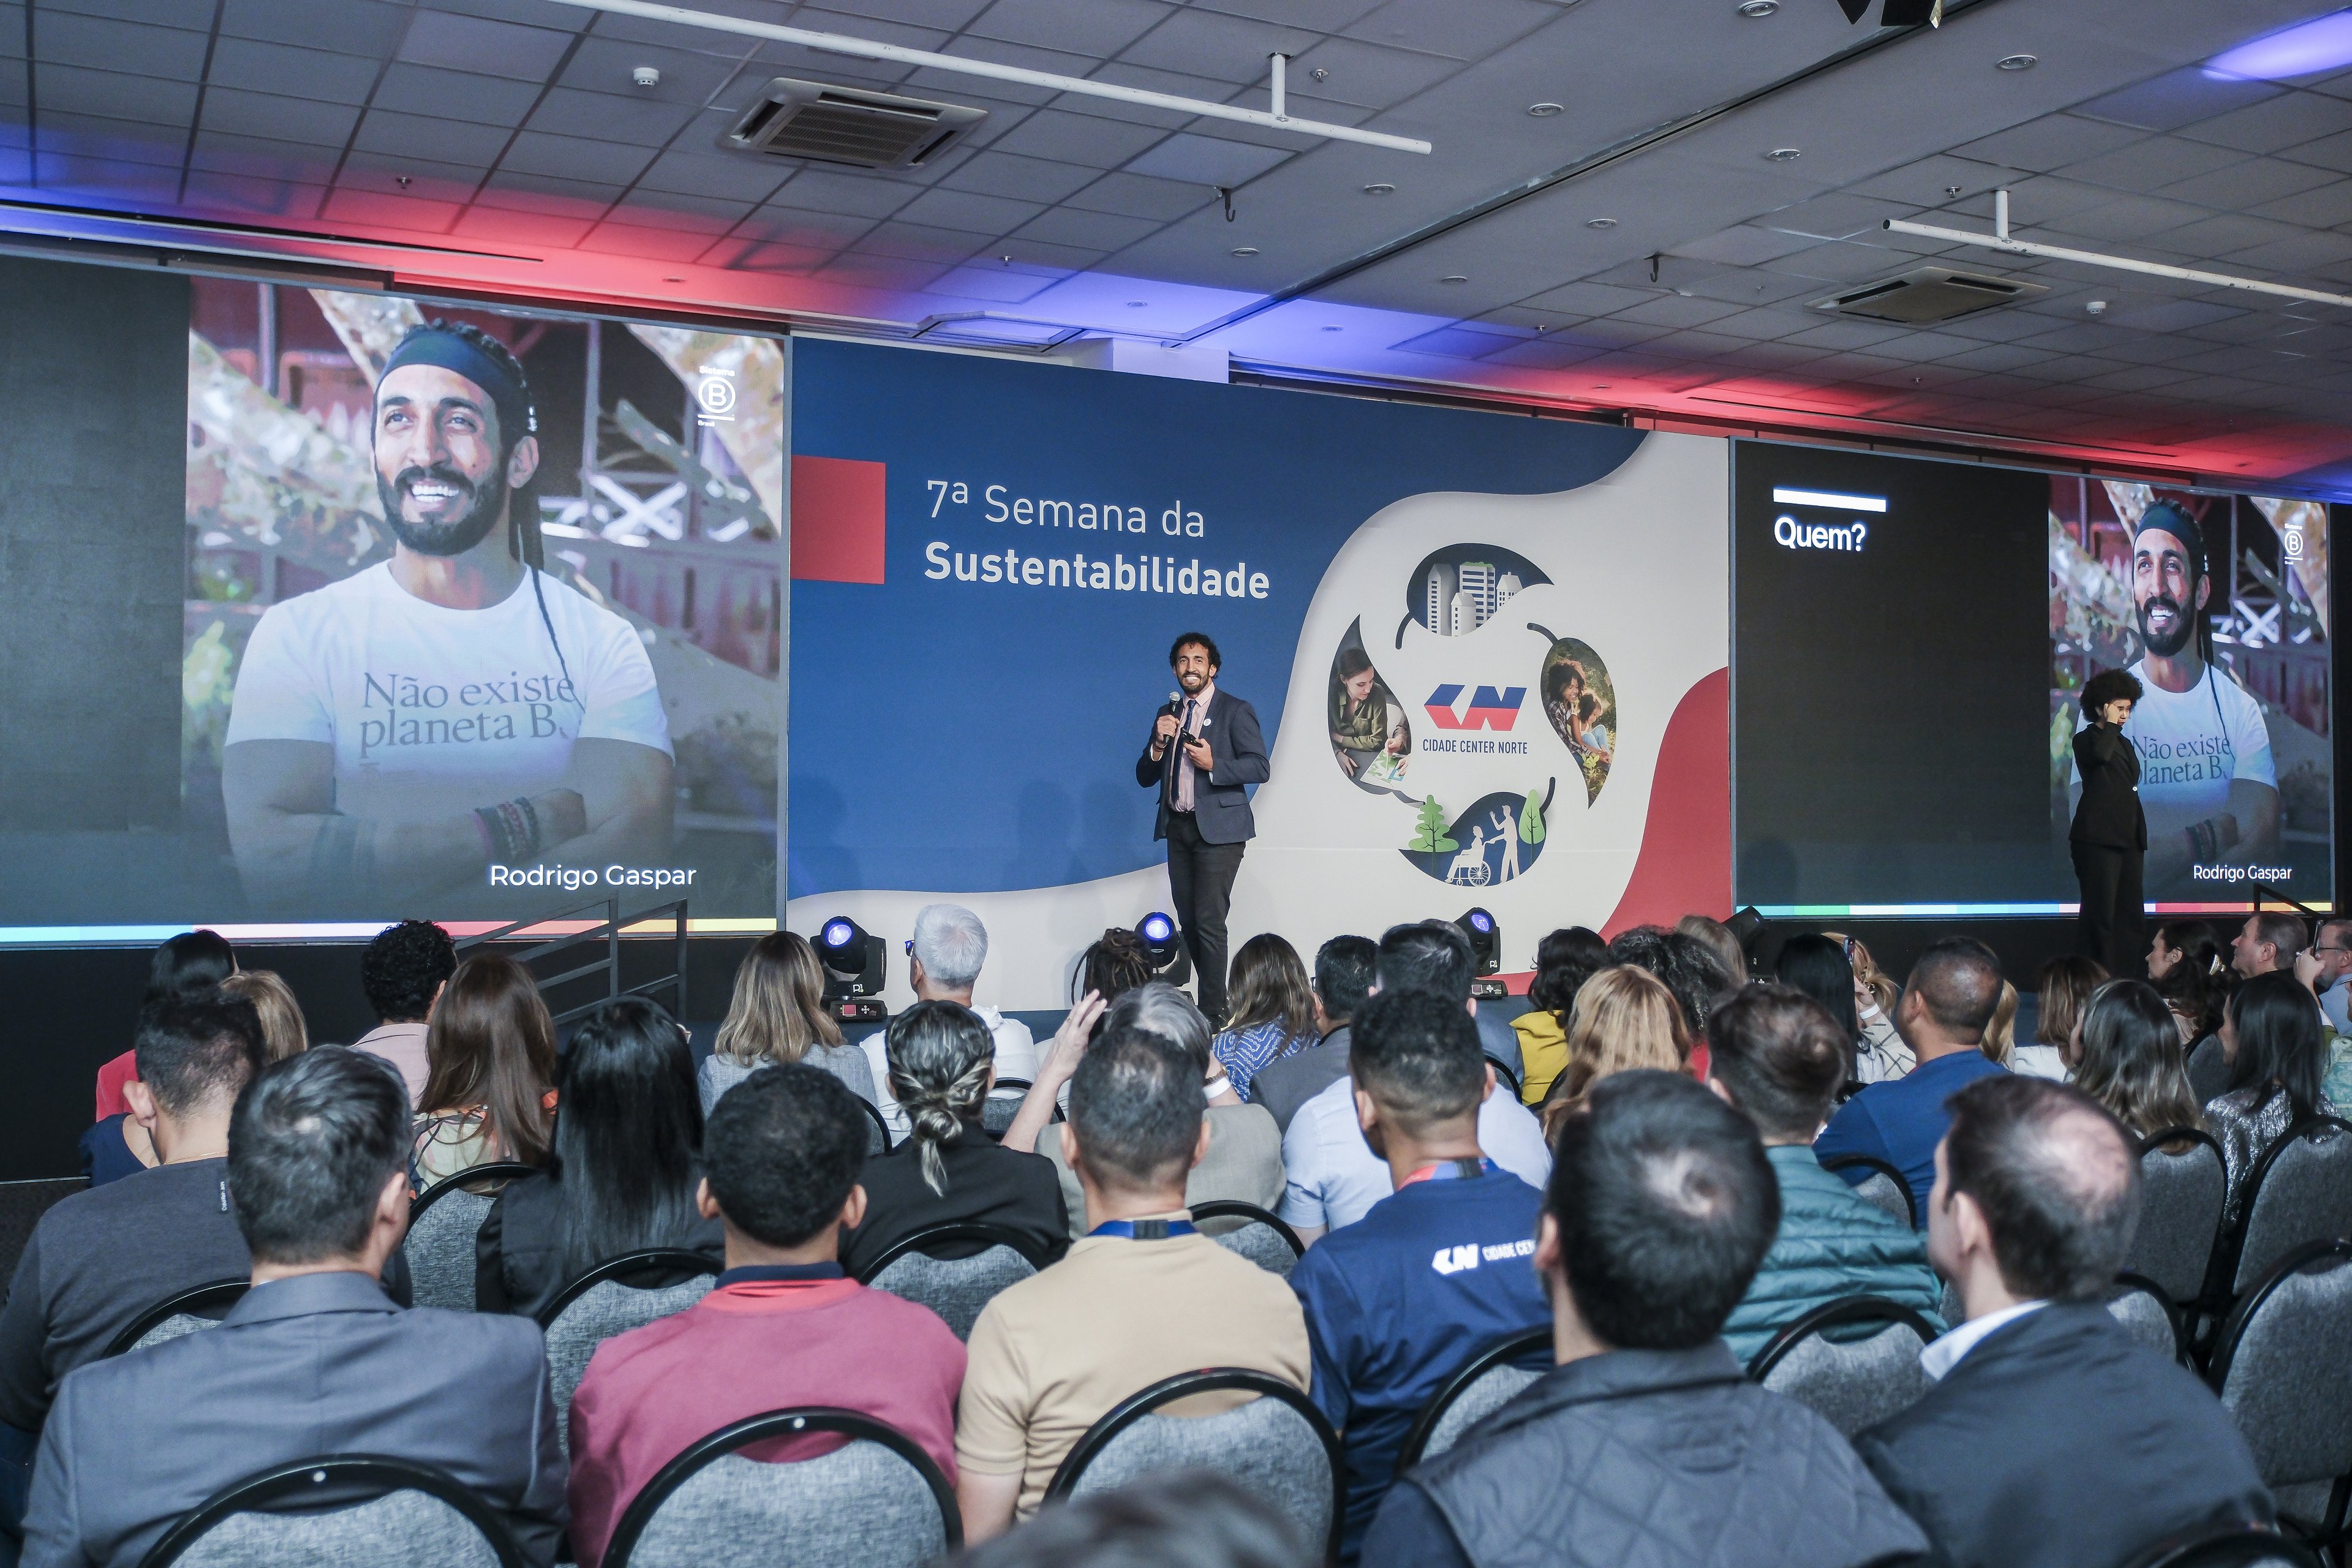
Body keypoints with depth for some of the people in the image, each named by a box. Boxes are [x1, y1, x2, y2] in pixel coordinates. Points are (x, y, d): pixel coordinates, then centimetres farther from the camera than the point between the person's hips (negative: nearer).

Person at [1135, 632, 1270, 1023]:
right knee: (1188, 921, 8)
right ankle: (1215, 995, 19)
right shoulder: (1168, 714, 14)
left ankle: (1214, 1012, -7)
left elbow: (1259, 768, -10)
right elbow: (1145, 778, 12)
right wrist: (1159, 744, -6)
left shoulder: (1236, 711, -2)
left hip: (1217, 828, -6)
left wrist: (1213, 764, -22)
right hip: (1178, 828, 6)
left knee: (1209, 920, -11)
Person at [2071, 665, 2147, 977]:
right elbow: (2100, 754, -26)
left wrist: (2141, 834, 20)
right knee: (2101, 910, -10)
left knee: (2131, 910, 5)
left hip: (2128, 838, 8)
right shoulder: (2085, 740, -1)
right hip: (2098, 837, -8)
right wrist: (2109, 725, -11)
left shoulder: (2125, 744, 22)